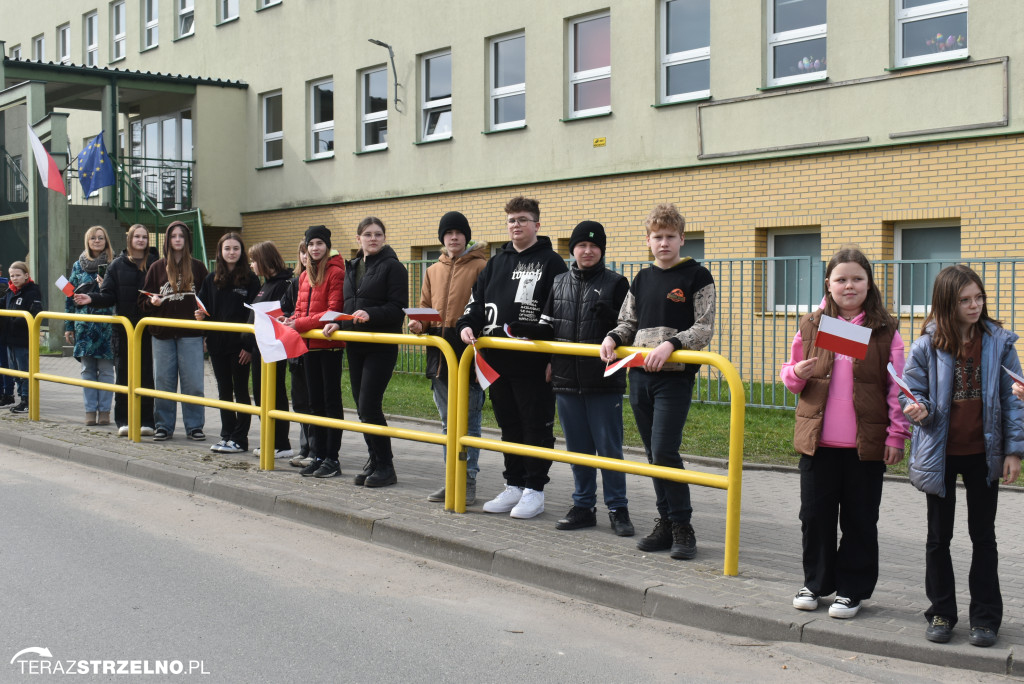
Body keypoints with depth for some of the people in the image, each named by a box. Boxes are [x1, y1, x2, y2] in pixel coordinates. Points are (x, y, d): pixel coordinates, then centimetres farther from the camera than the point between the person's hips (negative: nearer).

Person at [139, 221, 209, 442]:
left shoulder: (198, 268, 7)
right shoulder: (157, 268, 9)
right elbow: (143, 301, 10)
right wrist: (153, 302, -10)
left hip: (191, 334, -1)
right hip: (162, 333, 1)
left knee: (193, 382, -3)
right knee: (163, 382, 4)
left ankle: (194, 426, 6)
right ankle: (163, 426, 13)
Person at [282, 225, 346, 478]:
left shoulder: (336, 272, -10)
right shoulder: (305, 276, 14)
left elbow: (334, 311, -16)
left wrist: (301, 323, -18)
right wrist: (290, 321, -2)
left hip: (330, 345, -8)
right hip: (310, 346, 8)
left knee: (332, 400, -2)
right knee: (315, 401, 12)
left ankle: (332, 458, 3)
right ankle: (319, 455, 19)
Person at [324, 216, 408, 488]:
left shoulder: (392, 267, -6)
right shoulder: (352, 267, 17)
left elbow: (398, 308, -13)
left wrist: (370, 314, -25)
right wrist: (336, 322, 4)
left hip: (382, 346, -7)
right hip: (355, 345, 8)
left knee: (369, 405, -11)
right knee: (362, 406, 10)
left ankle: (385, 467, -1)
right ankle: (375, 461, 21)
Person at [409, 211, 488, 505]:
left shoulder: (480, 267, -3)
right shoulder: (433, 271, 16)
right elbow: (425, 308, 21)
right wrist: (418, 323, 1)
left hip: (468, 352, -6)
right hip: (439, 355, 6)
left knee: (469, 423, -1)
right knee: (448, 424, 12)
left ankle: (469, 481, 5)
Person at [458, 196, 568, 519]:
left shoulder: (551, 262, -2)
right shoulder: (496, 262, 16)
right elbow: (478, 300, 18)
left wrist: (556, 357, -13)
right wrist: (468, 325, -3)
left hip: (534, 362, -6)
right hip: (497, 360, 7)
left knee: (537, 426, 1)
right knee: (509, 425, 14)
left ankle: (534, 490, 9)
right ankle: (513, 486, 23)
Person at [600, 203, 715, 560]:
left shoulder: (697, 276, -3)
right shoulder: (642, 279, 14)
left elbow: (704, 329, -8)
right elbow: (628, 323, 19)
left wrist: (671, 344, -22)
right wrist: (612, 338, -2)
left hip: (675, 376, -6)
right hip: (640, 375, 6)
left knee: (664, 452, -12)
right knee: (653, 453, 9)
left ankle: (682, 528, 0)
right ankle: (665, 523, 18)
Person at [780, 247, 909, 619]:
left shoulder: (885, 330, 0)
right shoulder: (811, 325, 6)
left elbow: (896, 387, 1)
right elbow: (791, 374, 15)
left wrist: (897, 435, -3)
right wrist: (796, 374, -9)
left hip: (866, 443, -2)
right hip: (818, 441, 2)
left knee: (860, 519, 7)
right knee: (815, 515, 9)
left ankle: (852, 589, 20)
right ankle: (815, 583, 25)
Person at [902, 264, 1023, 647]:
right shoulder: (927, 345, -7)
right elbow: (913, 390, 2)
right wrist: (917, 409, -21)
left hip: (982, 453, 0)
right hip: (940, 453, 0)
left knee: (983, 534, 9)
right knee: (939, 536, 10)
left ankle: (985, 616, 19)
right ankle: (941, 612, 23)